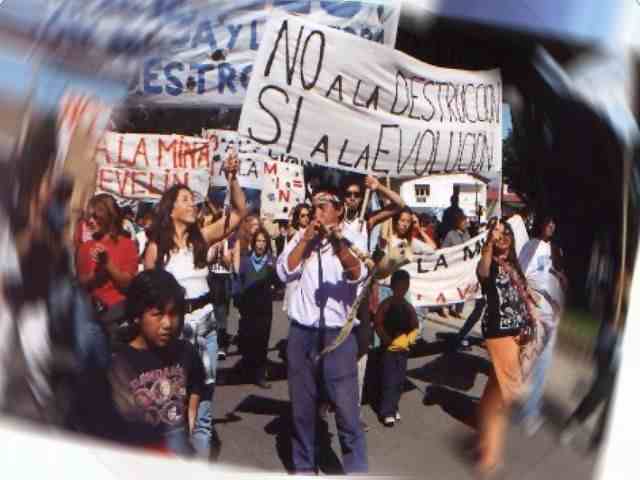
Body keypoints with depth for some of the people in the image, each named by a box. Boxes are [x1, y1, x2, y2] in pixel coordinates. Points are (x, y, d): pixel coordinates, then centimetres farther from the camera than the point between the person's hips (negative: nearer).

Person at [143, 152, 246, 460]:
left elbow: (240, 212, -3)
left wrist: (231, 178, -15)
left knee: (202, 400, 10)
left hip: (204, 322, 3)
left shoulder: (201, 238, 3)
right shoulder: (156, 246, -4)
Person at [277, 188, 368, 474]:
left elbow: (358, 275, -20)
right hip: (301, 333, 3)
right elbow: (285, 273, -5)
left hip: (337, 334, -3)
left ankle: (356, 470, 12)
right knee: (301, 408, 14)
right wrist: (306, 239, -10)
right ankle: (303, 466, 32)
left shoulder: (351, 239, -1)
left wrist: (338, 242, -36)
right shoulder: (300, 237, 7)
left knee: (346, 410, -3)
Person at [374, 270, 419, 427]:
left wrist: (409, 339, -6)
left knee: (400, 380, 11)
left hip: (403, 348, 5)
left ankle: (393, 408, 25)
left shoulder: (409, 307, 7)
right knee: (389, 380, -5)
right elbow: (378, 325, -12)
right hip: (389, 348, -5)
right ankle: (387, 412, 1)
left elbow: (415, 327, 12)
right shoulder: (386, 304, -9)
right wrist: (388, 341, -16)